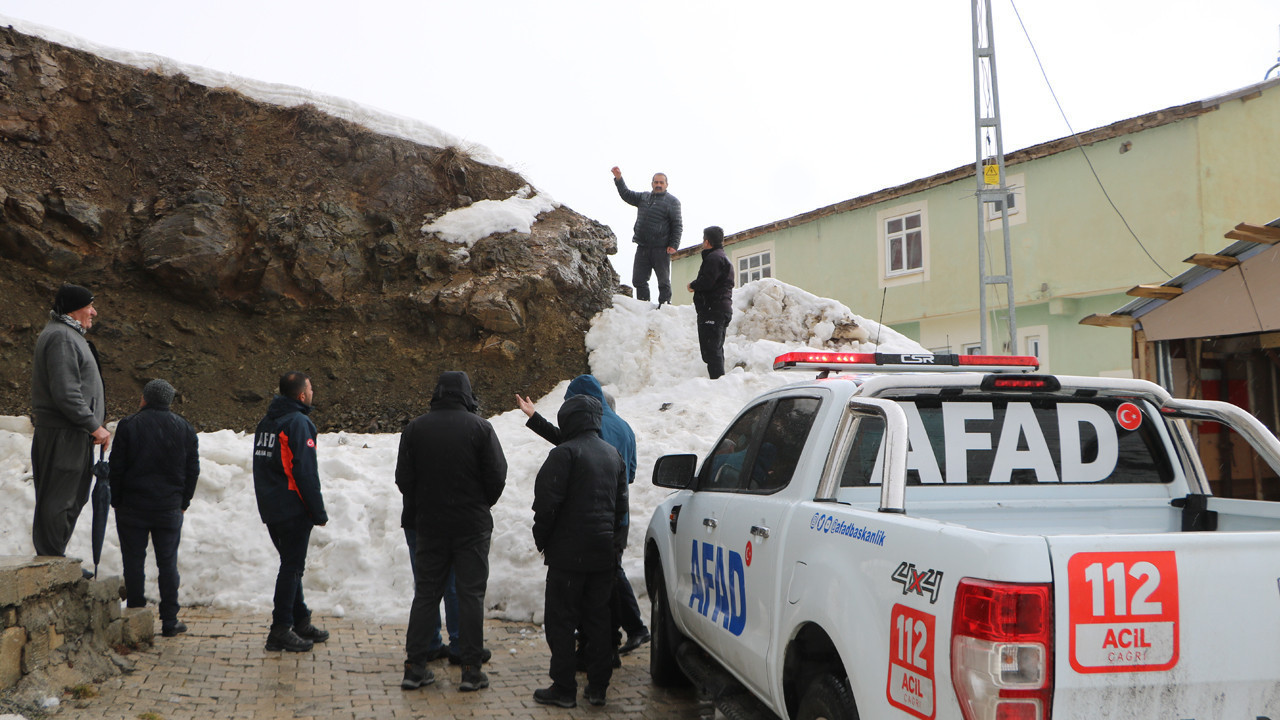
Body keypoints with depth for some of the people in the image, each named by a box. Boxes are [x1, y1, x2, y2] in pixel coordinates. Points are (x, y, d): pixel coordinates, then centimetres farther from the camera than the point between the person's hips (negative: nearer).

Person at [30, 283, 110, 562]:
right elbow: (65, 394, -23)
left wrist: (94, 426, 18)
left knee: (73, 499, 17)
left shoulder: (69, 335, 19)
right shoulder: (60, 337, -16)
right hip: (62, 435, -11)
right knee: (56, 502, -3)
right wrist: (95, 426, -19)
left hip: (74, 434, 11)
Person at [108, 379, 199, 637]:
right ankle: (170, 621, 8)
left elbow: (116, 468, -4)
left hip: (132, 507, -2)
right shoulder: (184, 428, 4)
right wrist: (183, 502, 13)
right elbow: (193, 470, 6)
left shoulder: (129, 425, -4)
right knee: (168, 563, 6)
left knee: (134, 562, 5)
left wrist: (116, 501, 6)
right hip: (170, 508, 2)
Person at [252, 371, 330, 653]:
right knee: (292, 568, -2)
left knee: (291, 565, 17)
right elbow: (305, 472, -19)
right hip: (293, 510, -9)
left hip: (269, 509, 9)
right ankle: (281, 630, 0)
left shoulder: (266, 422, 13)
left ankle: (301, 622, 25)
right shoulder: (298, 423, -15)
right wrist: (319, 512, -13)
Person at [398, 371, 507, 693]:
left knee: (426, 593, 11)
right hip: (473, 525, -2)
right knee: (471, 594, 4)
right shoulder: (480, 427, -8)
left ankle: (414, 665, 13)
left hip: (429, 524, 3)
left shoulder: (414, 428, -1)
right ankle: (471, 668, 5)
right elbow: (497, 476, -7)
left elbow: (403, 478, 0)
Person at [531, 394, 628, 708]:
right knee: (598, 619, 12)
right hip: (605, 552, 7)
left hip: (569, 553, -7)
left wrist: (541, 539, -1)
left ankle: (563, 688, 4)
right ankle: (597, 687, 15)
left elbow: (547, 503, -15)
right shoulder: (613, 454, 13)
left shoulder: (565, 453, -13)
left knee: (561, 620, 2)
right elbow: (621, 504, 18)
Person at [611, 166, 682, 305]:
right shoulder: (643, 197, 17)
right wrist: (619, 179, 7)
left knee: (663, 281, 1)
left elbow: (677, 226, -5)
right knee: (639, 280, 5)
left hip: (661, 248, -5)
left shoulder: (672, 201, -1)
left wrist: (674, 245, -13)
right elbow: (626, 195, 21)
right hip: (642, 248, 5)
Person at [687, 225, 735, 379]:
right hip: (723, 308, 11)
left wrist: (693, 285, -4)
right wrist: (696, 286, 11)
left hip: (712, 310, -11)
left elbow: (707, 281, -22)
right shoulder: (723, 258, 25)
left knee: (711, 350, -13)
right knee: (716, 350, 15)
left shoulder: (713, 257, -10)